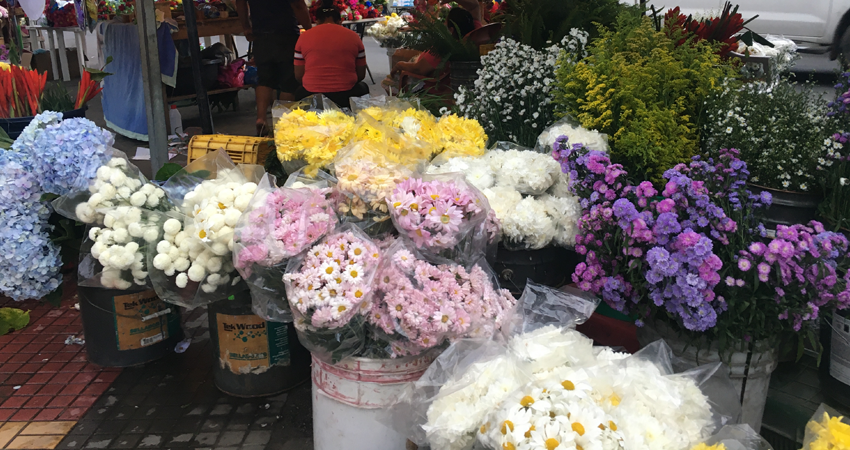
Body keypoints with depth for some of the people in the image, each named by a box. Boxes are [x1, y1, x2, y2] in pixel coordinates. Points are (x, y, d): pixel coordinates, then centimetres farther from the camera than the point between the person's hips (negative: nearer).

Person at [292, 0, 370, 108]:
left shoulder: (304, 37, 2)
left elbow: (298, 76, 5)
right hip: (345, 96, 0)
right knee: (363, 87, 35)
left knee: (299, 92, 37)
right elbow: (361, 75, 8)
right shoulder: (353, 37, 3)